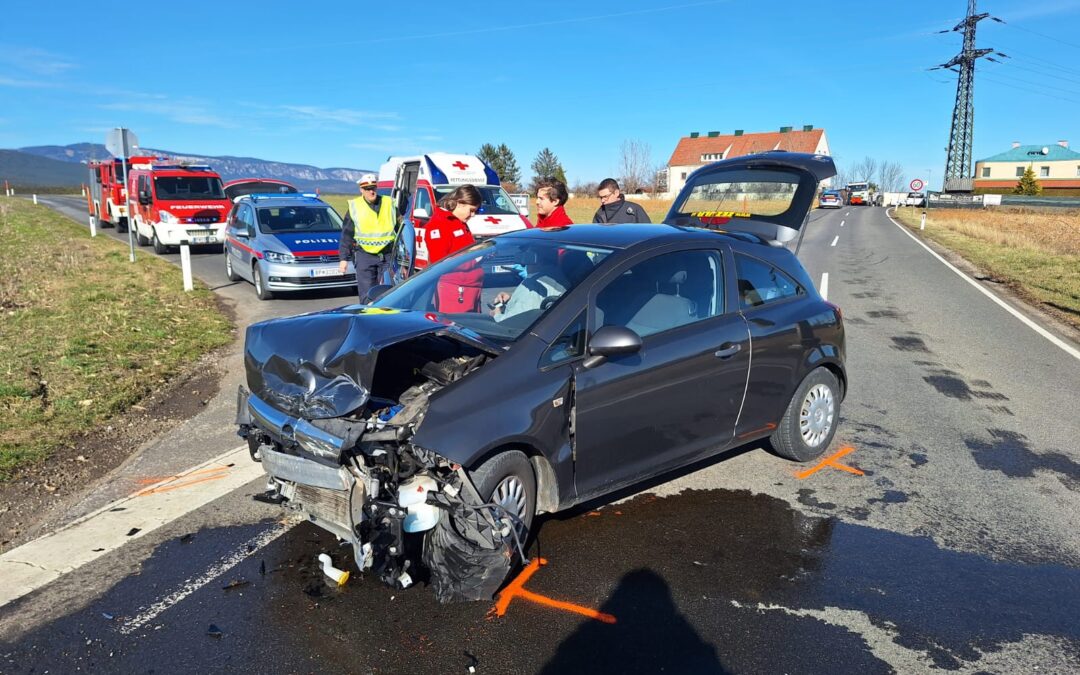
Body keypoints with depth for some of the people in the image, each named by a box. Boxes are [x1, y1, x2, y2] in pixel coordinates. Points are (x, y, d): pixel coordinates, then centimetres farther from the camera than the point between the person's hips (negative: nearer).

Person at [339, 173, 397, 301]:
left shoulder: (390, 204, 6)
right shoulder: (354, 207, 3)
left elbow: (400, 231, 13)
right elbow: (346, 235, 6)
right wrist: (343, 258, 1)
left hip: (387, 255, 1)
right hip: (364, 255, -1)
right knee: (367, 295, -2)